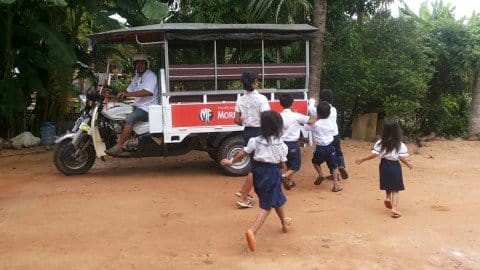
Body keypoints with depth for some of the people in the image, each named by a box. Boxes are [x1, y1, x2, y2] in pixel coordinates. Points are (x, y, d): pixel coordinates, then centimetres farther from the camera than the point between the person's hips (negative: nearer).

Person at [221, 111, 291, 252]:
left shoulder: (255, 141, -5)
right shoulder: (280, 144, -8)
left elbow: (242, 154, 0)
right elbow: (282, 164, -3)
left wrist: (230, 161, 15)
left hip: (259, 171, 4)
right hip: (273, 173, -4)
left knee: (277, 198, 26)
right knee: (266, 206, 0)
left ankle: (285, 222, 47)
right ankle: (252, 231, -19)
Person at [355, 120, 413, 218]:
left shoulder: (380, 143, -6)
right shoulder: (400, 144, -9)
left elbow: (374, 154, -10)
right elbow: (402, 158, -12)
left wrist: (362, 159, 0)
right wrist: (408, 164, 7)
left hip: (384, 165, 2)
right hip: (395, 166, -2)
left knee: (388, 185, 27)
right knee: (395, 189, 2)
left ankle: (387, 198, 9)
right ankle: (394, 208, -7)